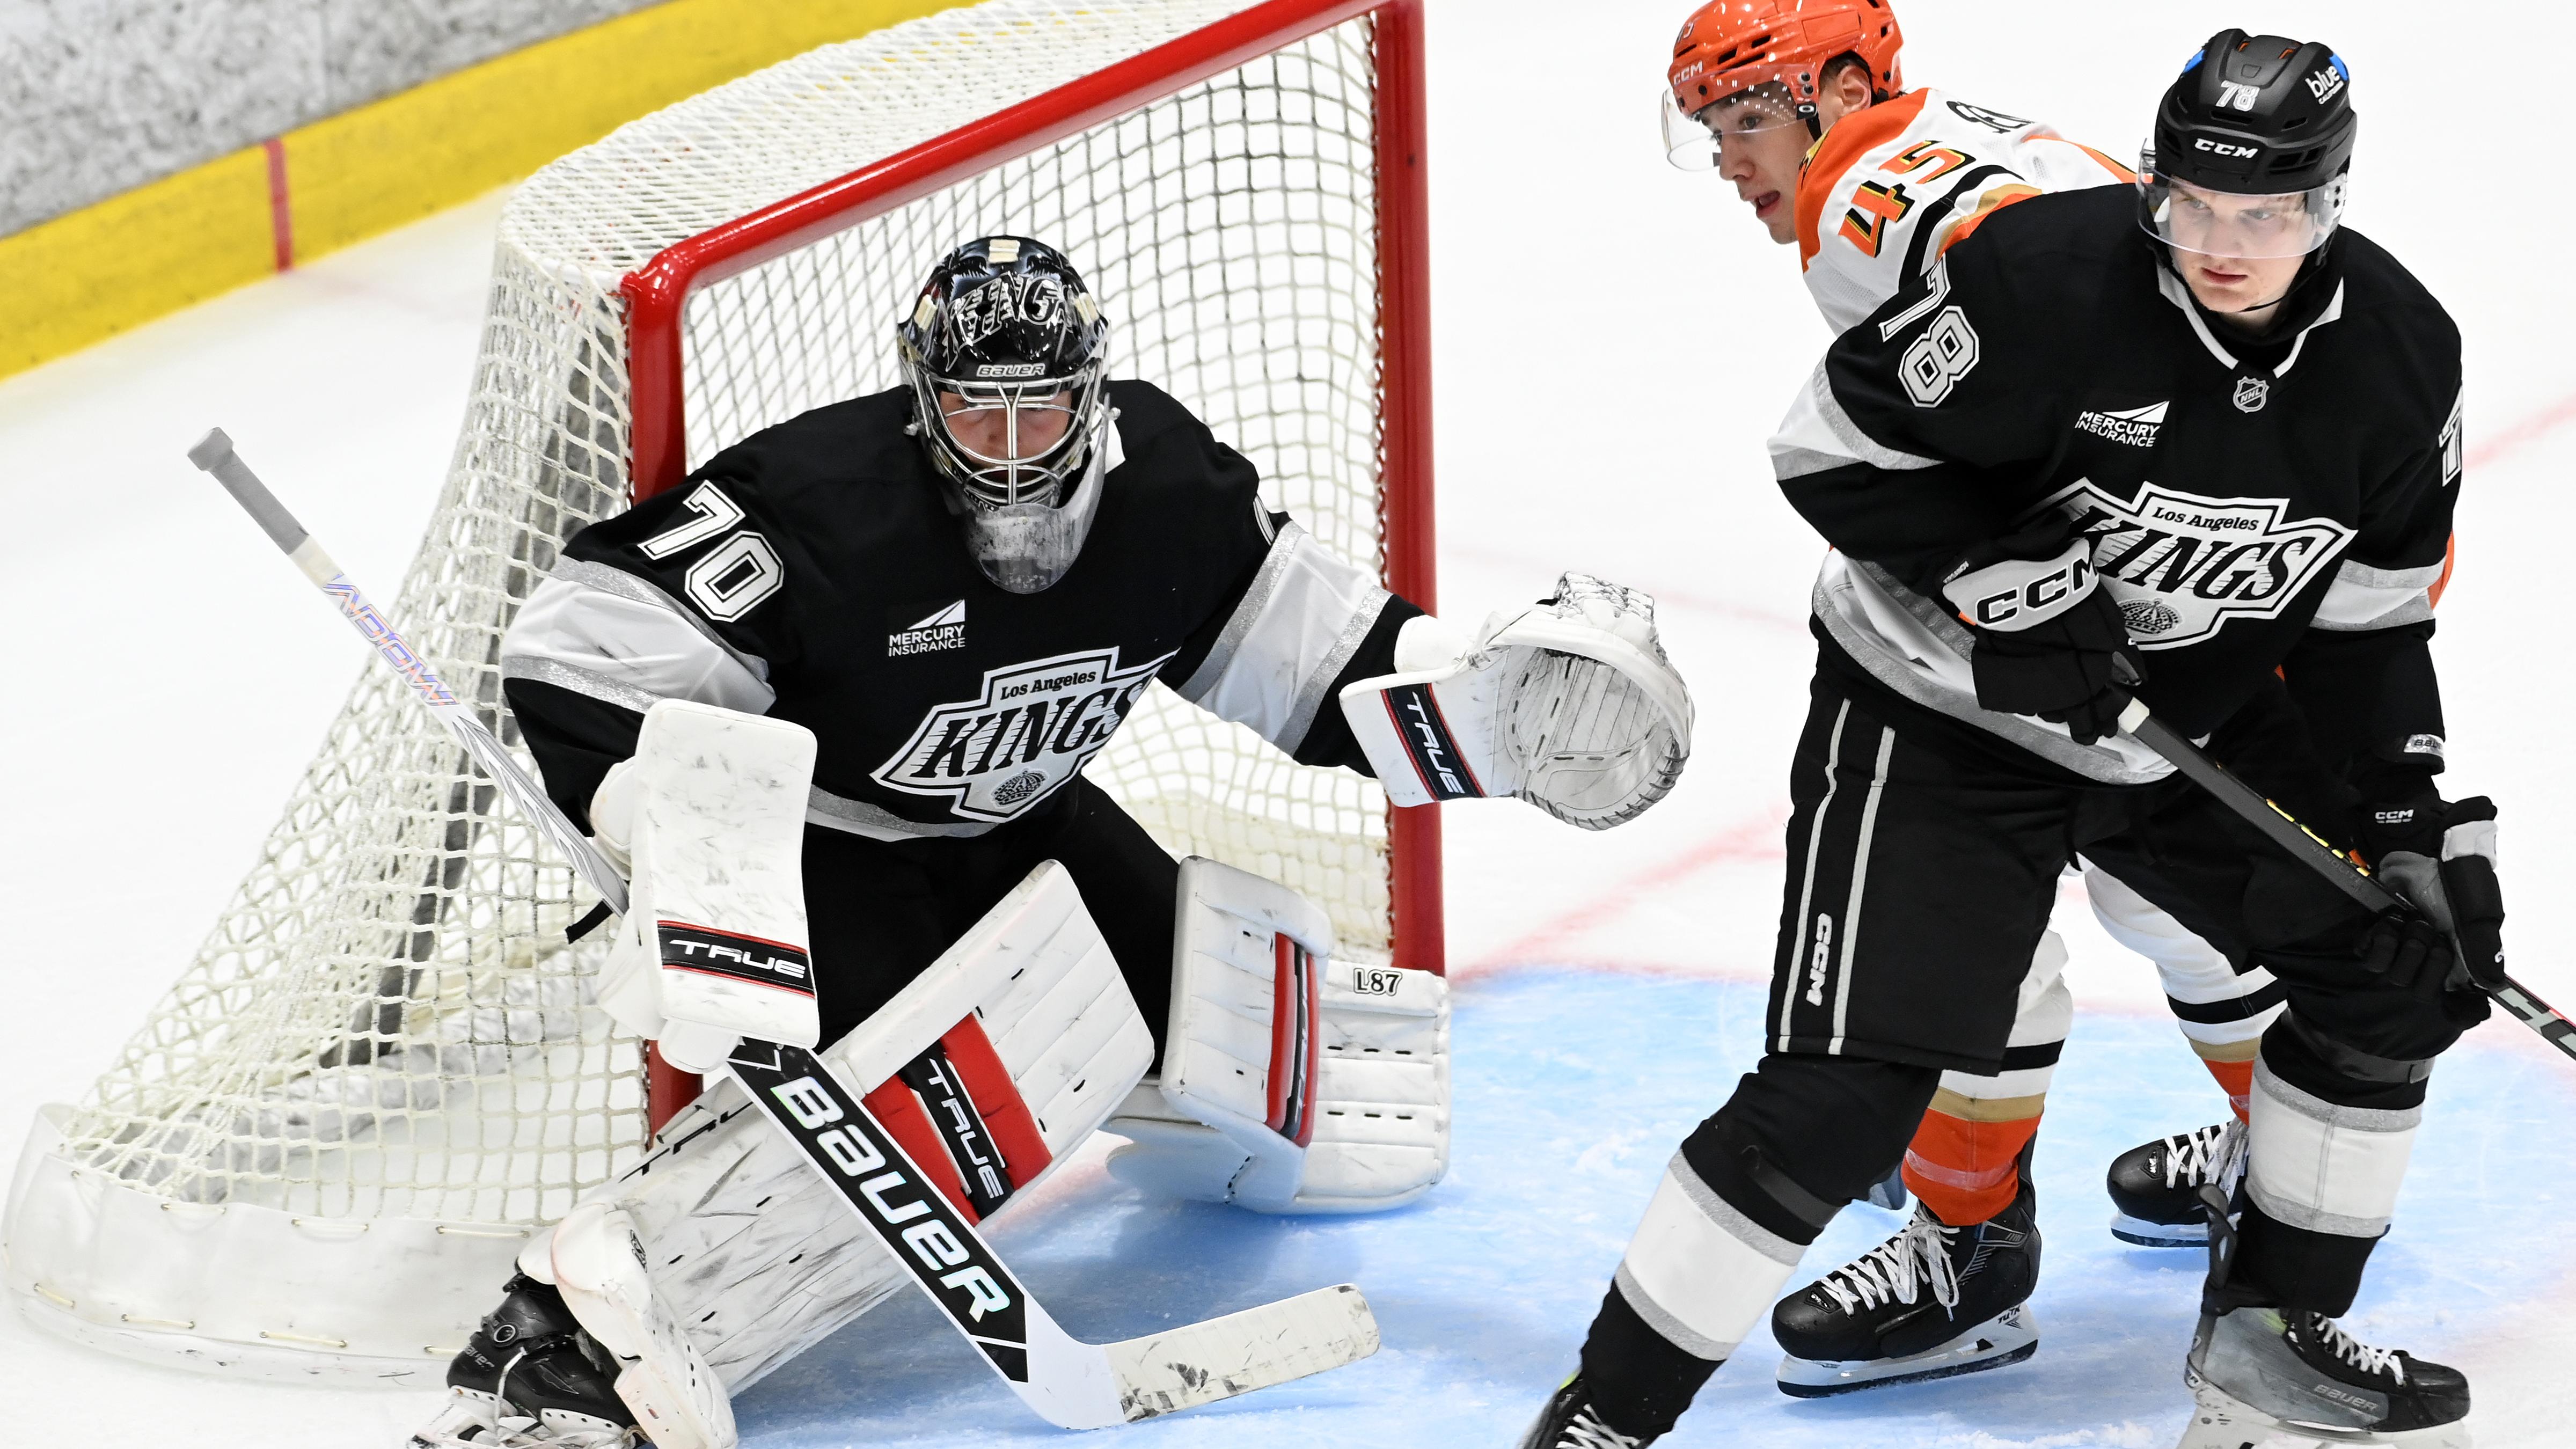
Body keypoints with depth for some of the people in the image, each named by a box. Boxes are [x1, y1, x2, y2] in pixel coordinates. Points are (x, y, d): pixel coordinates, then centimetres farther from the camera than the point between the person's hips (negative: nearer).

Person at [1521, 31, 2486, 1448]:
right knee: (1838, 1095, -15)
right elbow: (1837, 445, -18)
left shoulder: (2398, 353, -8)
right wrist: (2004, 585, -25)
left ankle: (2266, 1333, 22)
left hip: (2192, 728, 6)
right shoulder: (2048, 275, -25)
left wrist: (2426, 822, -2)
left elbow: (2367, 623, 4)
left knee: (2393, 965, 6)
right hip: (1937, 714, -6)